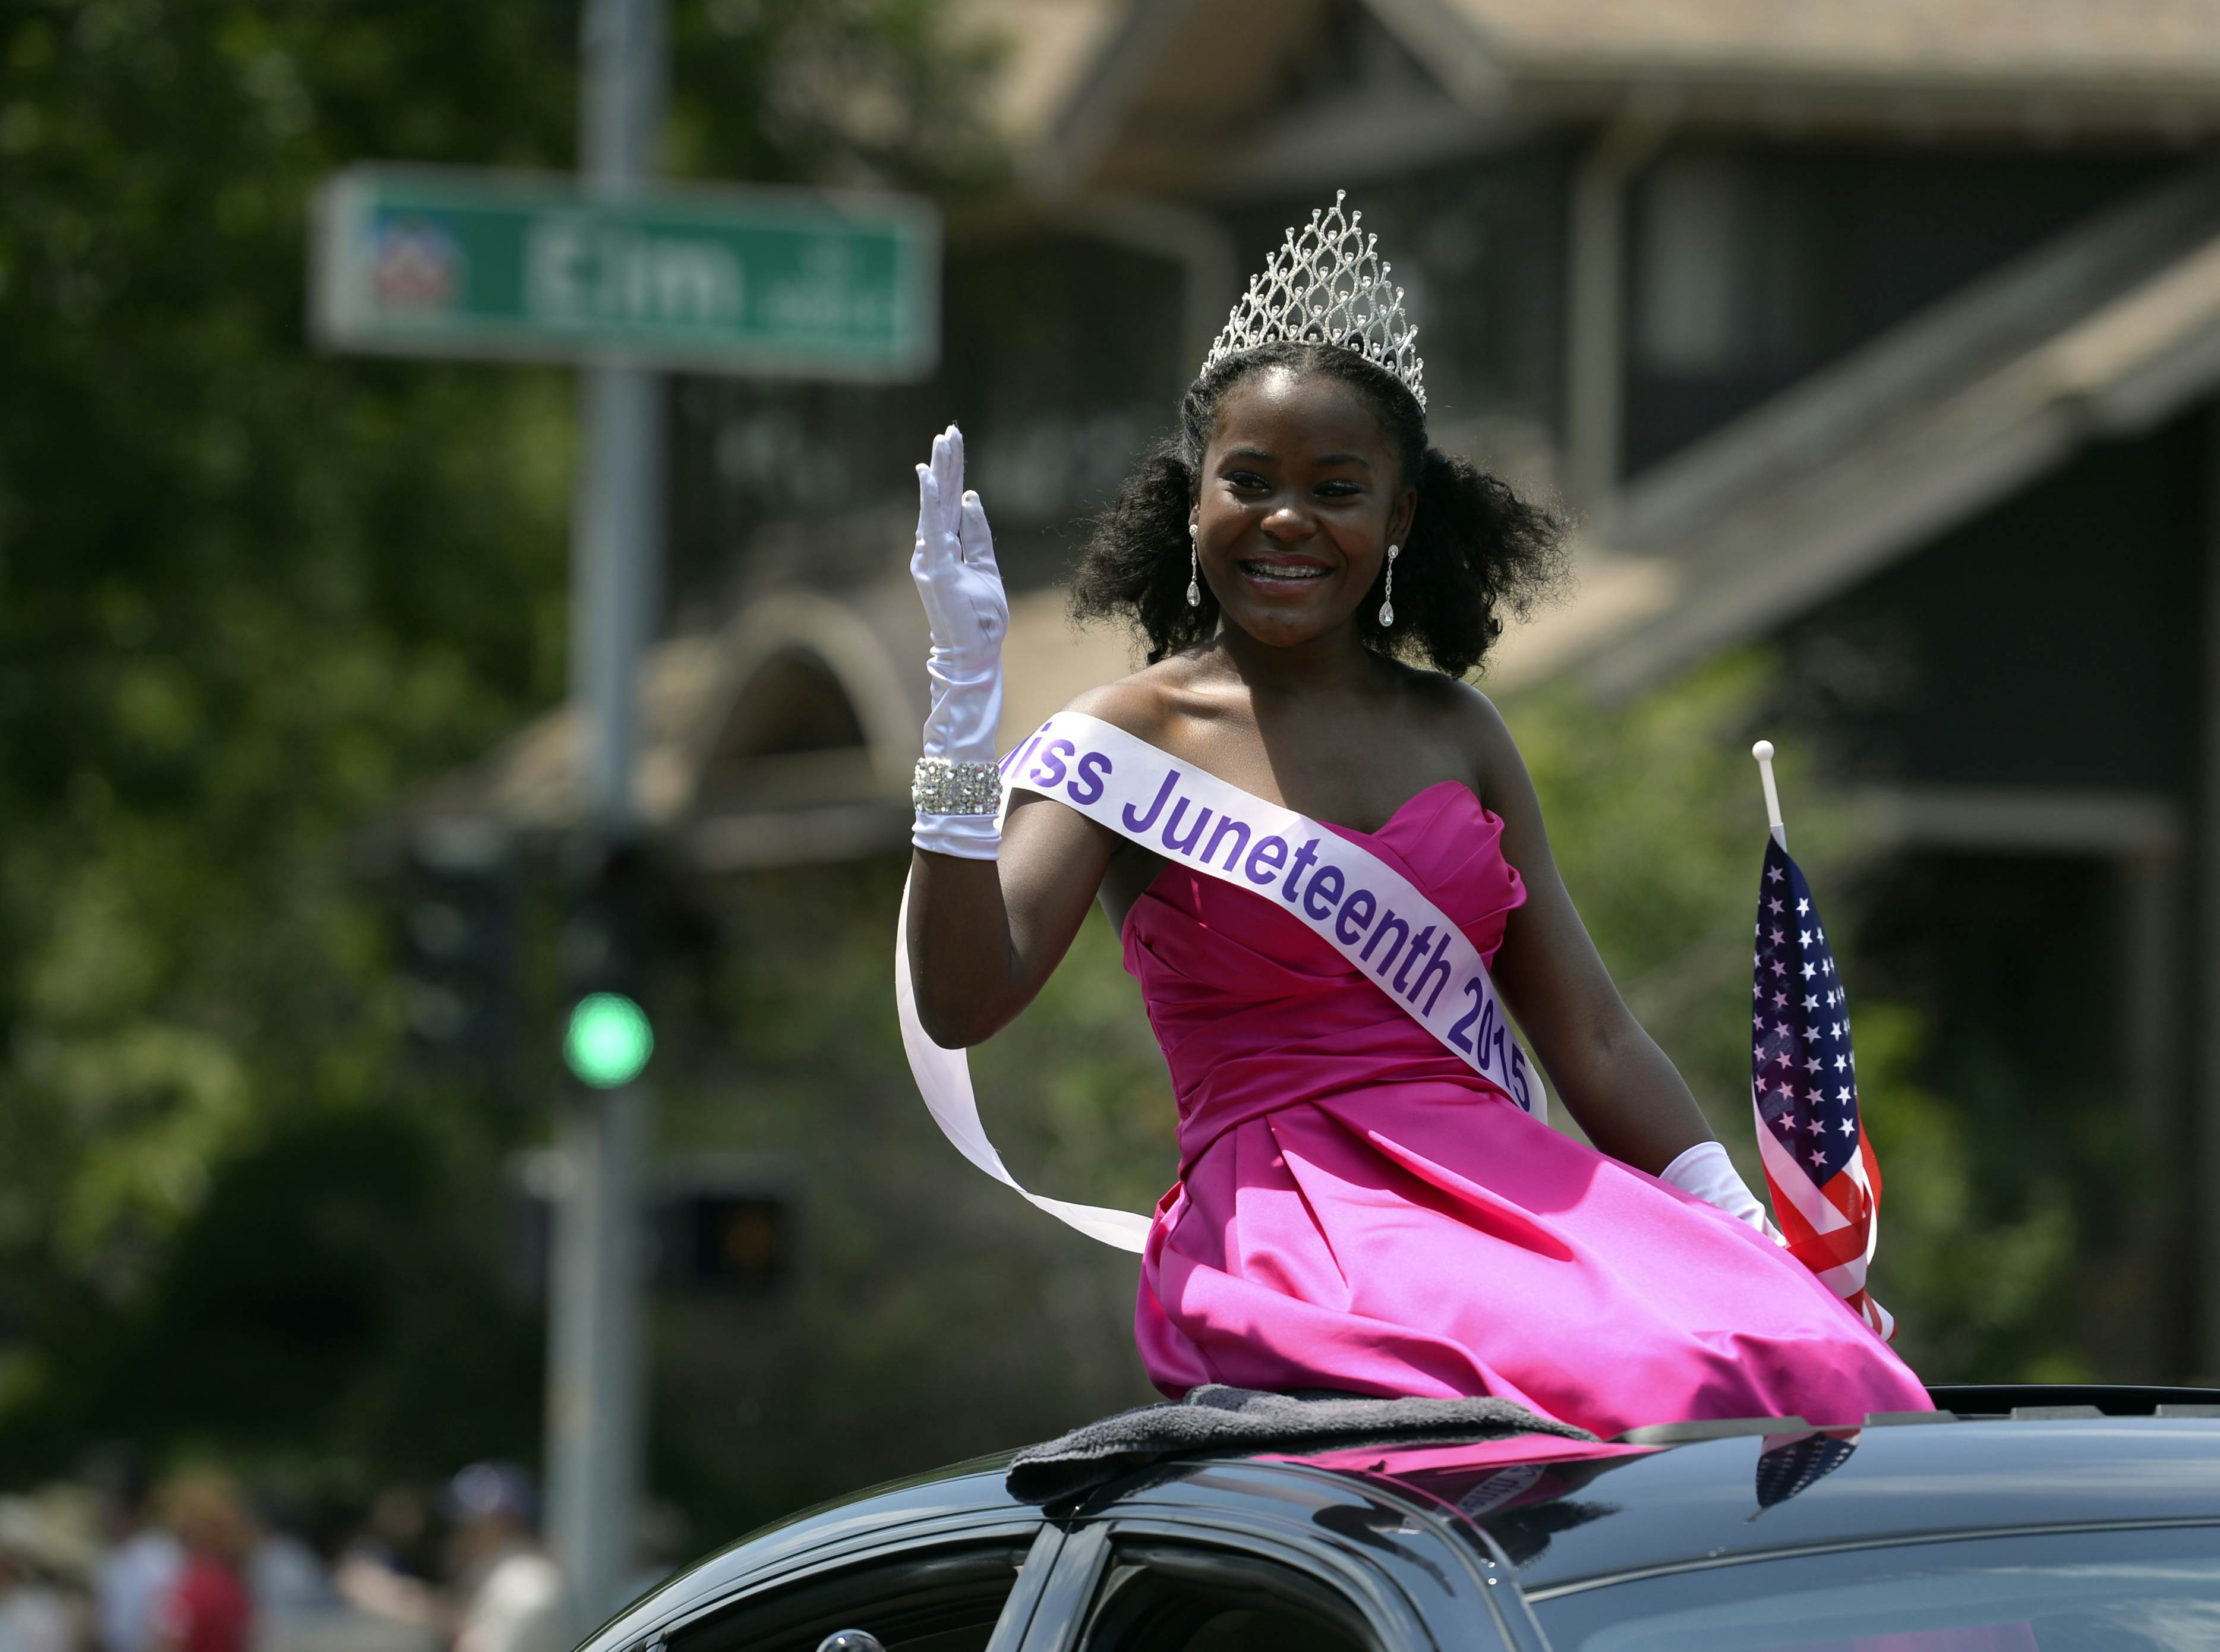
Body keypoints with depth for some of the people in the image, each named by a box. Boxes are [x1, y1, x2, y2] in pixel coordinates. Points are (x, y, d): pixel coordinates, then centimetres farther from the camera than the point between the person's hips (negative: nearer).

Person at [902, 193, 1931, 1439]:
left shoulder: (1456, 732, 19)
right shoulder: (1130, 738, 6)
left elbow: (1594, 1040, 18)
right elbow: (964, 1000, -9)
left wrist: (1769, 1250, 6)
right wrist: (968, 683, -14)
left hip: (1496, 1171, 5)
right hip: (1276, 1213, -5)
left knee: (1814, 1369, -27)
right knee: (1635, 1380, -35)